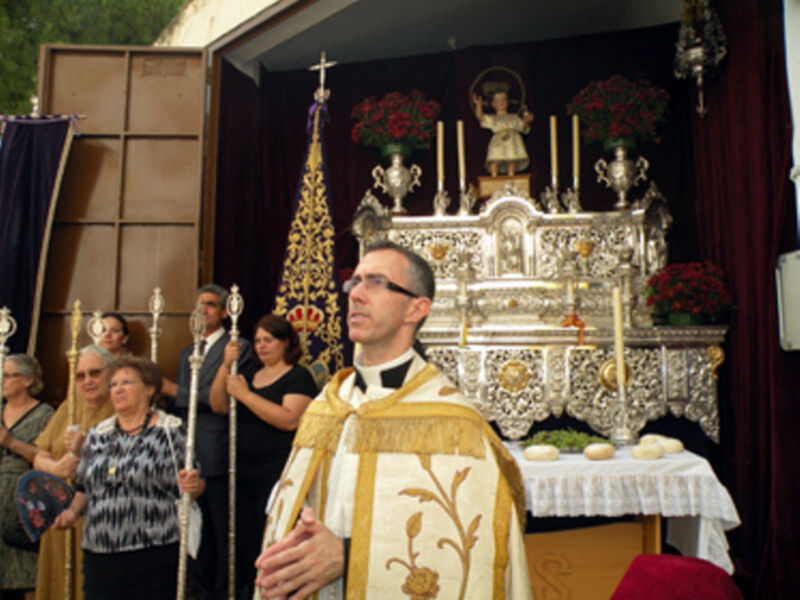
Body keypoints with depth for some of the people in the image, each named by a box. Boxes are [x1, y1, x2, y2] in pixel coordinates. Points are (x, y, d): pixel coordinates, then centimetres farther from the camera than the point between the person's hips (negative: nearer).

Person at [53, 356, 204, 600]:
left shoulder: (171, 431, -1)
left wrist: (192, 486, -21)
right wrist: (72, 511, 2)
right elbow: (83, 487, 21)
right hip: (99, 555, 4)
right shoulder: (98, 434, 13)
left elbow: (190, 487, 0)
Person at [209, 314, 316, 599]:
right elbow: (218, 406, 7)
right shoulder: (250, 374, 14)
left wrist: (245, 394, -20)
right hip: (243, 473, 7)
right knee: (245, 543, 16)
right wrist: (226, 366, -6)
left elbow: (290, 420, -23)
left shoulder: (299, 377, -8)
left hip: (277, 475, -7)